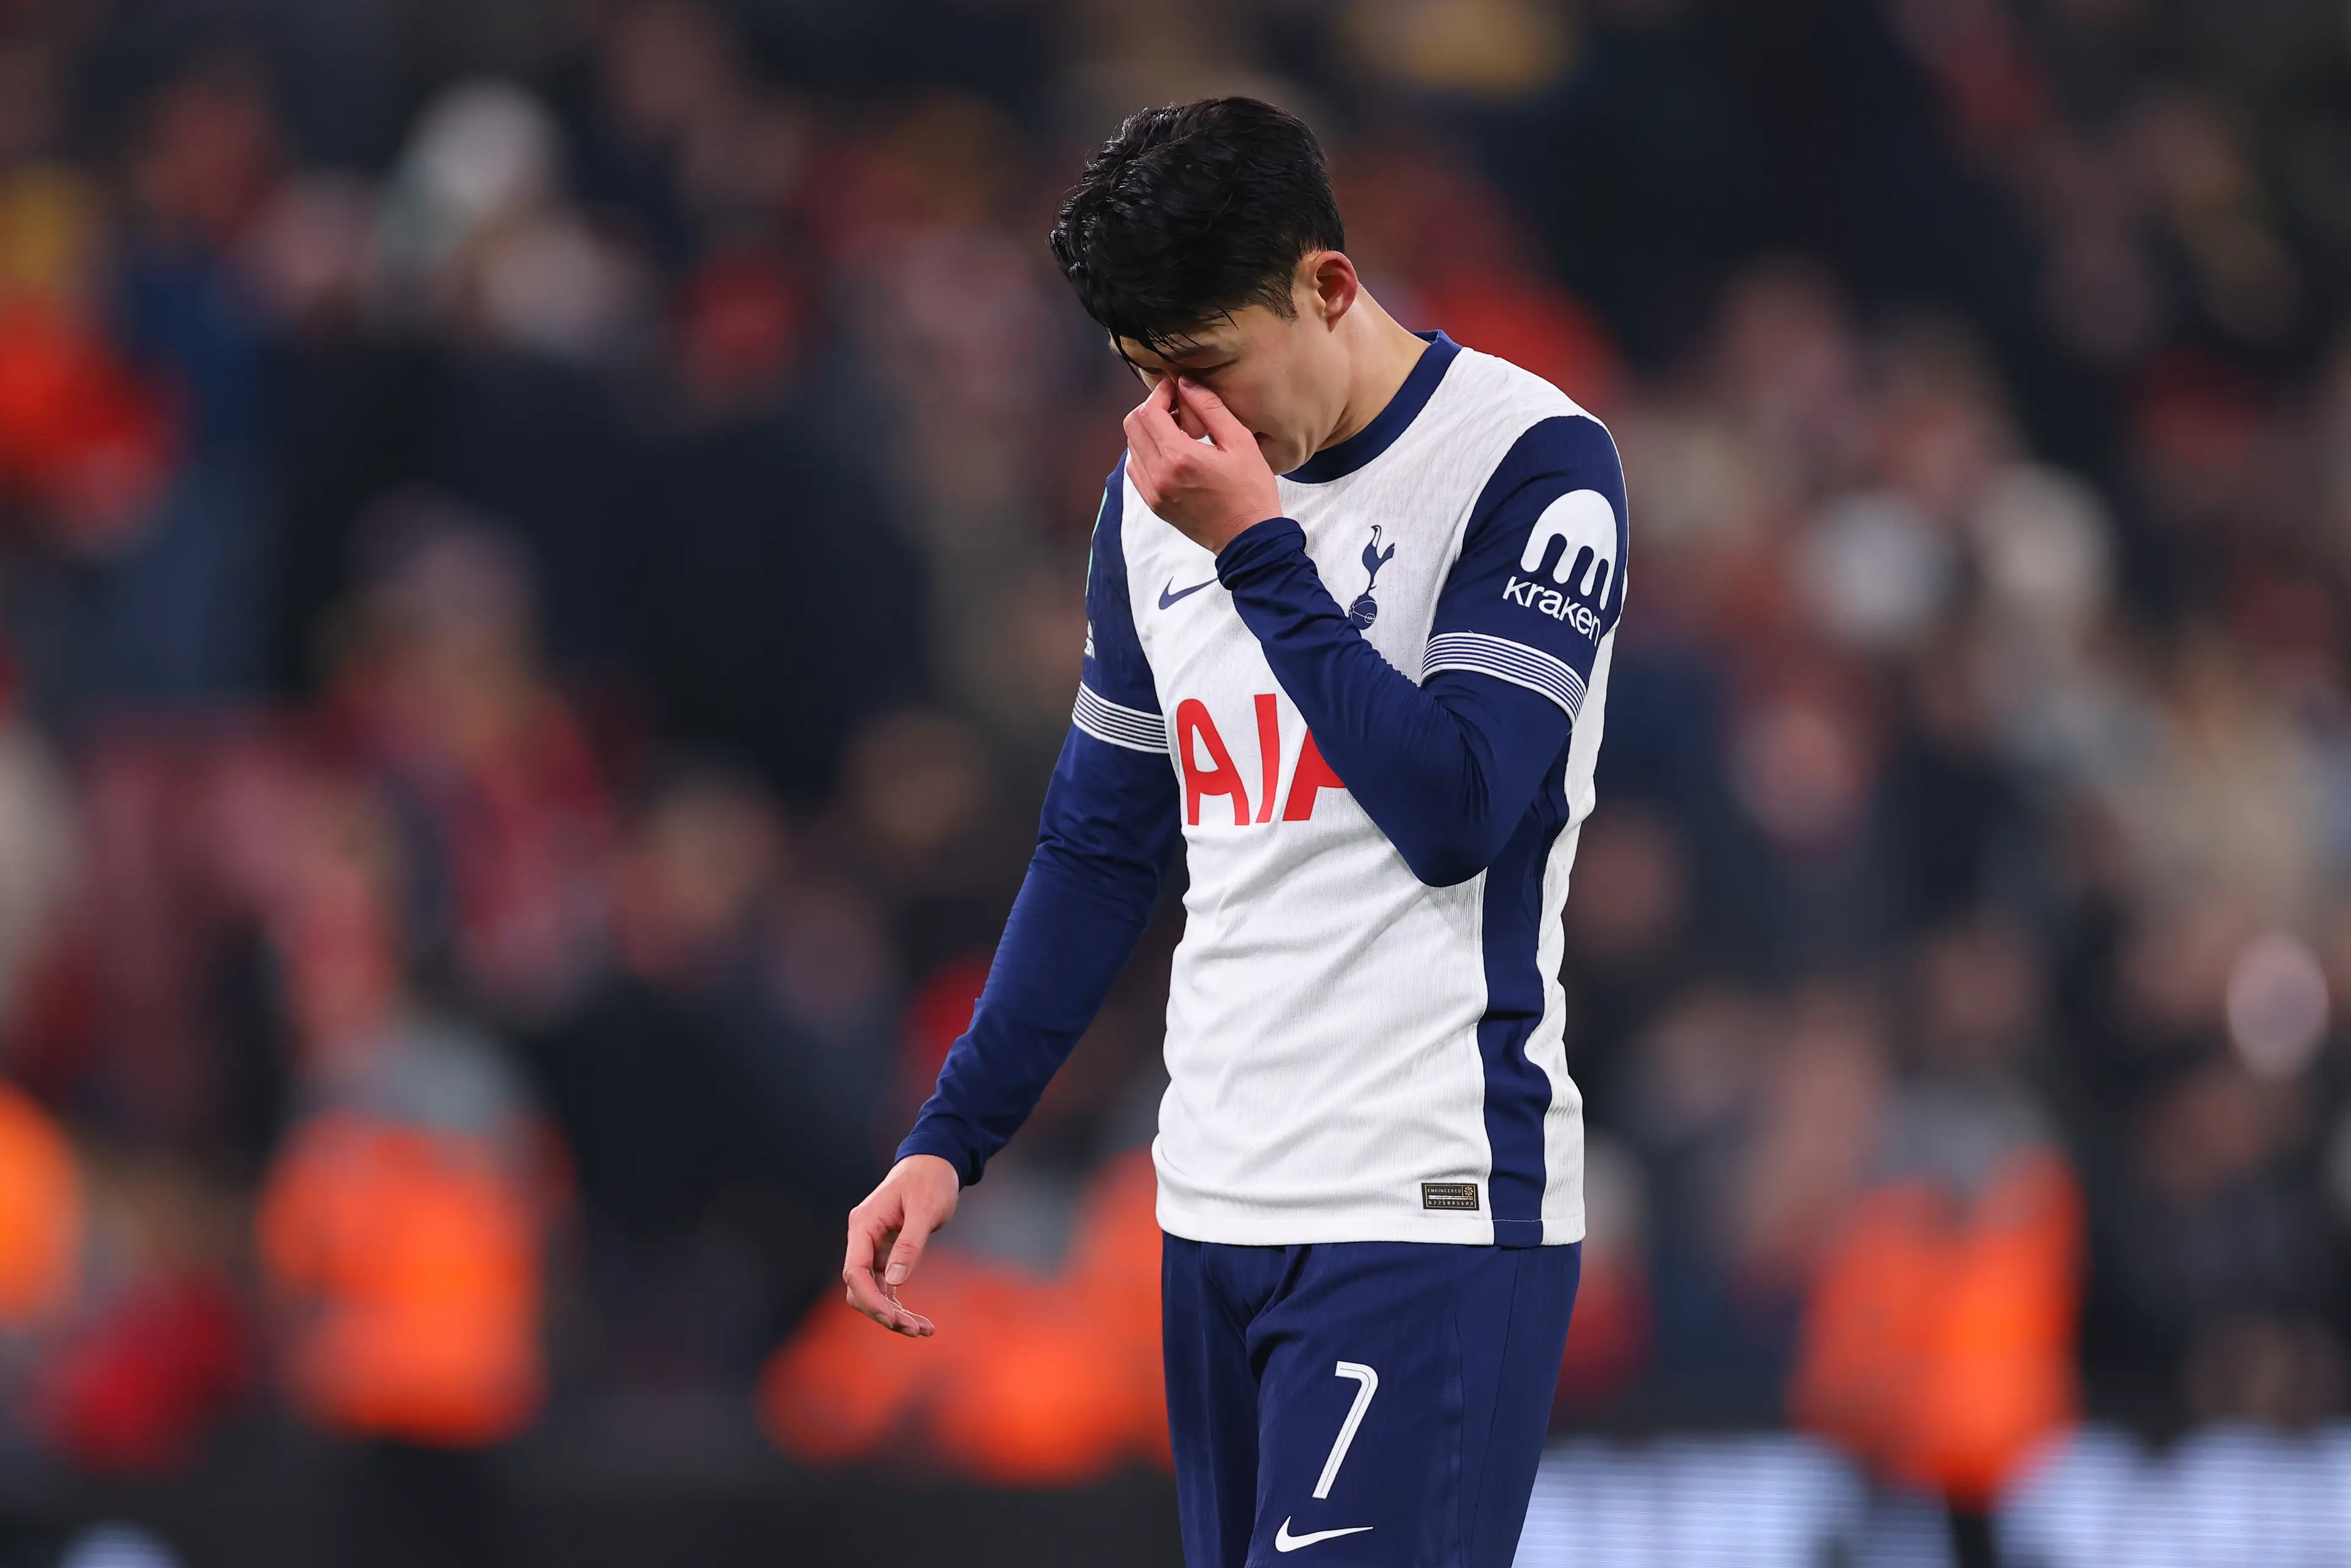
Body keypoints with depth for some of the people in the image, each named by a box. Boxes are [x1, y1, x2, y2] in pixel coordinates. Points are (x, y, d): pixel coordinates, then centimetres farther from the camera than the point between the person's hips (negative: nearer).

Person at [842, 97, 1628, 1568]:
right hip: (1218, 1210, 7)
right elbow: (1101, 844, 19)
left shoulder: (1536, 465, -8)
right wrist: (951, 1140, 13)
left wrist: (1256, 550, -17)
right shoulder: (1160, 495, 12)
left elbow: (1457, 814, -18)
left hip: (1431, 1214, -7)